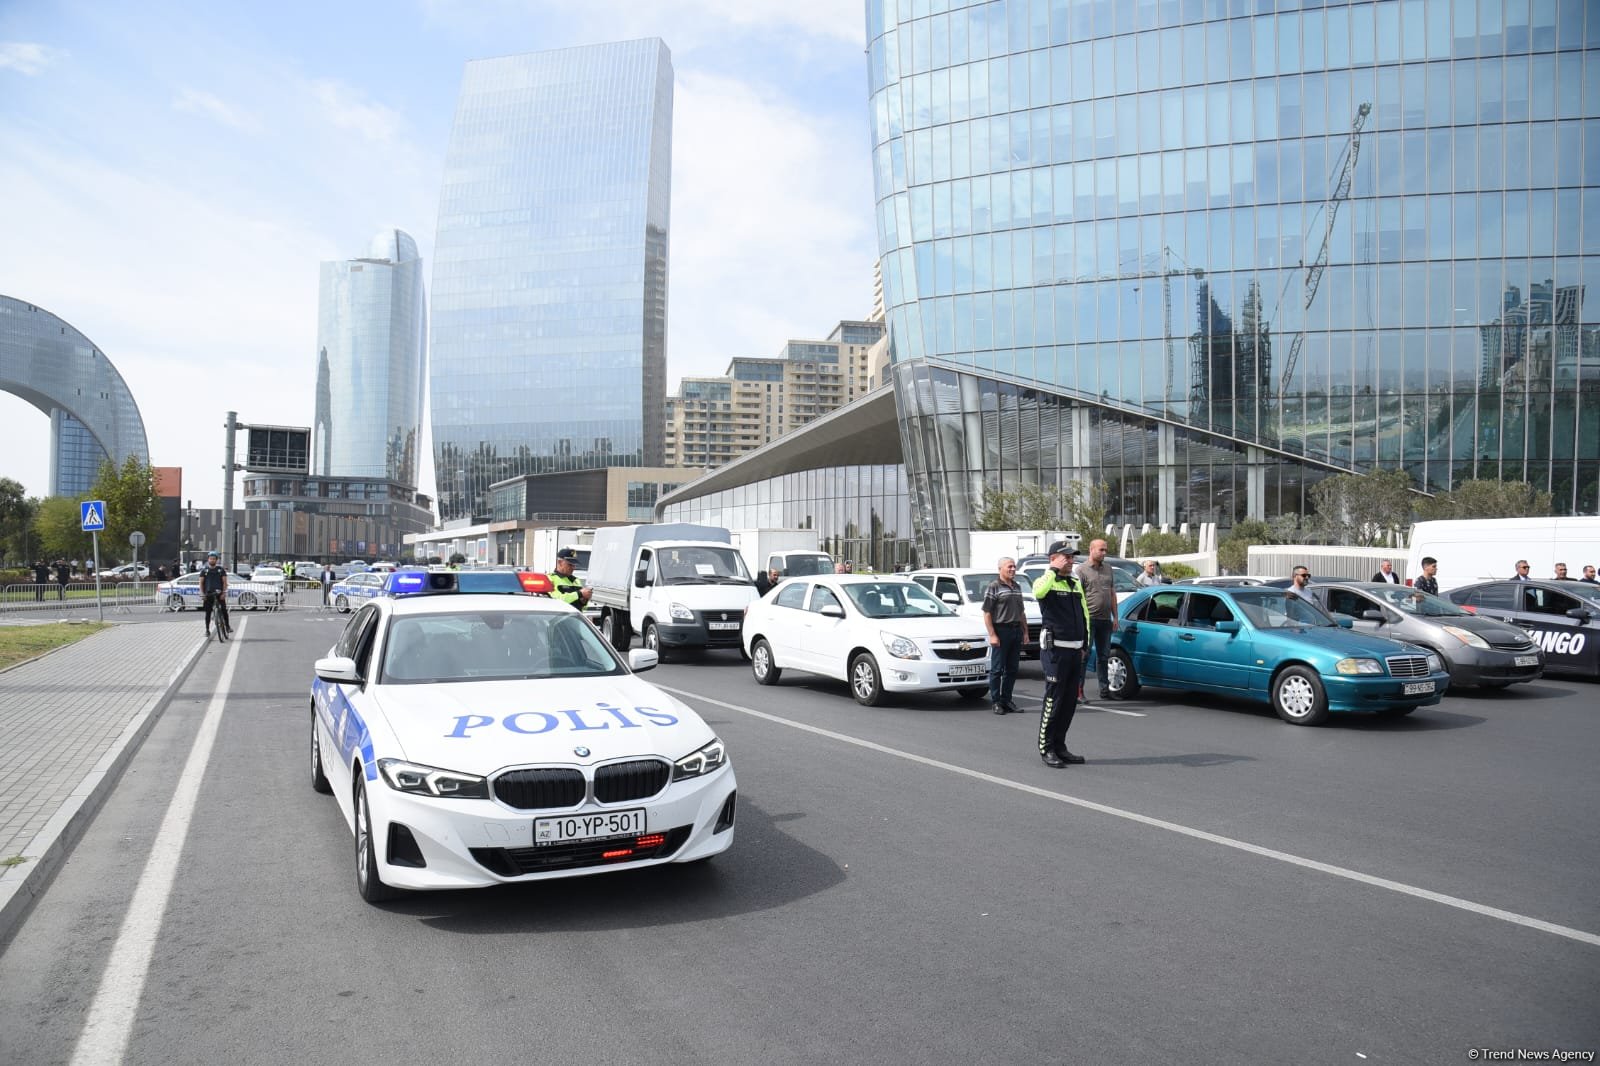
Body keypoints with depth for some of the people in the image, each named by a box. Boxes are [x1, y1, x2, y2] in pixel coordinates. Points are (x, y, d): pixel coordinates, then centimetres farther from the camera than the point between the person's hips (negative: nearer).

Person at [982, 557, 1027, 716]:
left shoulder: (1017, 587, 17)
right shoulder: (993, 587, -6)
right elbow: (987, 613, -11)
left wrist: (1025, 631, 15)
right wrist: (992, 635, -17)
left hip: (1016, 630, 7)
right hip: (1001, 630, -7)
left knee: (1012, 669, 9)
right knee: (997, 669, -2)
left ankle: (1006, 700, 17)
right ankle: (996, 702, 3)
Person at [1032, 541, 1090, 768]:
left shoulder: (1076, 584, 16)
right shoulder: (1046, 581, -7)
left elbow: (1085, 614, 24)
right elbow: (1039, 591, -33)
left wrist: (1085, 643, 20)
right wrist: (1054, 570, -20)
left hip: (1076, 649, 7)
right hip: (1056, 649, -7)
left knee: (1070, 702, 10)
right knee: (1053, 701, -5)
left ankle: (1059, 747, 18)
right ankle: (1046, 749, 2)